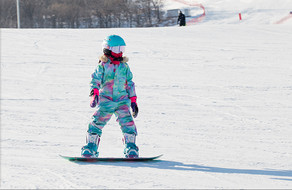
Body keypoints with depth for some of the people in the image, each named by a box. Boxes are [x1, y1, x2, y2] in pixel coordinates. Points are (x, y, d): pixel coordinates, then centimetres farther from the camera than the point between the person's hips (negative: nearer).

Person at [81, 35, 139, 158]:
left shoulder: (124, 66, 12)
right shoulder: (102, 65, 2)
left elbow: (130, 84, 18)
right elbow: (95, 80, -4)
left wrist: (133, 101, 13)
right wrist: (94, 94, -21)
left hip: (122, 100, 2)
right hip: (106, 100, -2)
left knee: (128, 123, -12)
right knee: (97, 122, -9)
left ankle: (131, 149, -5)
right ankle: (91, 147, 3)